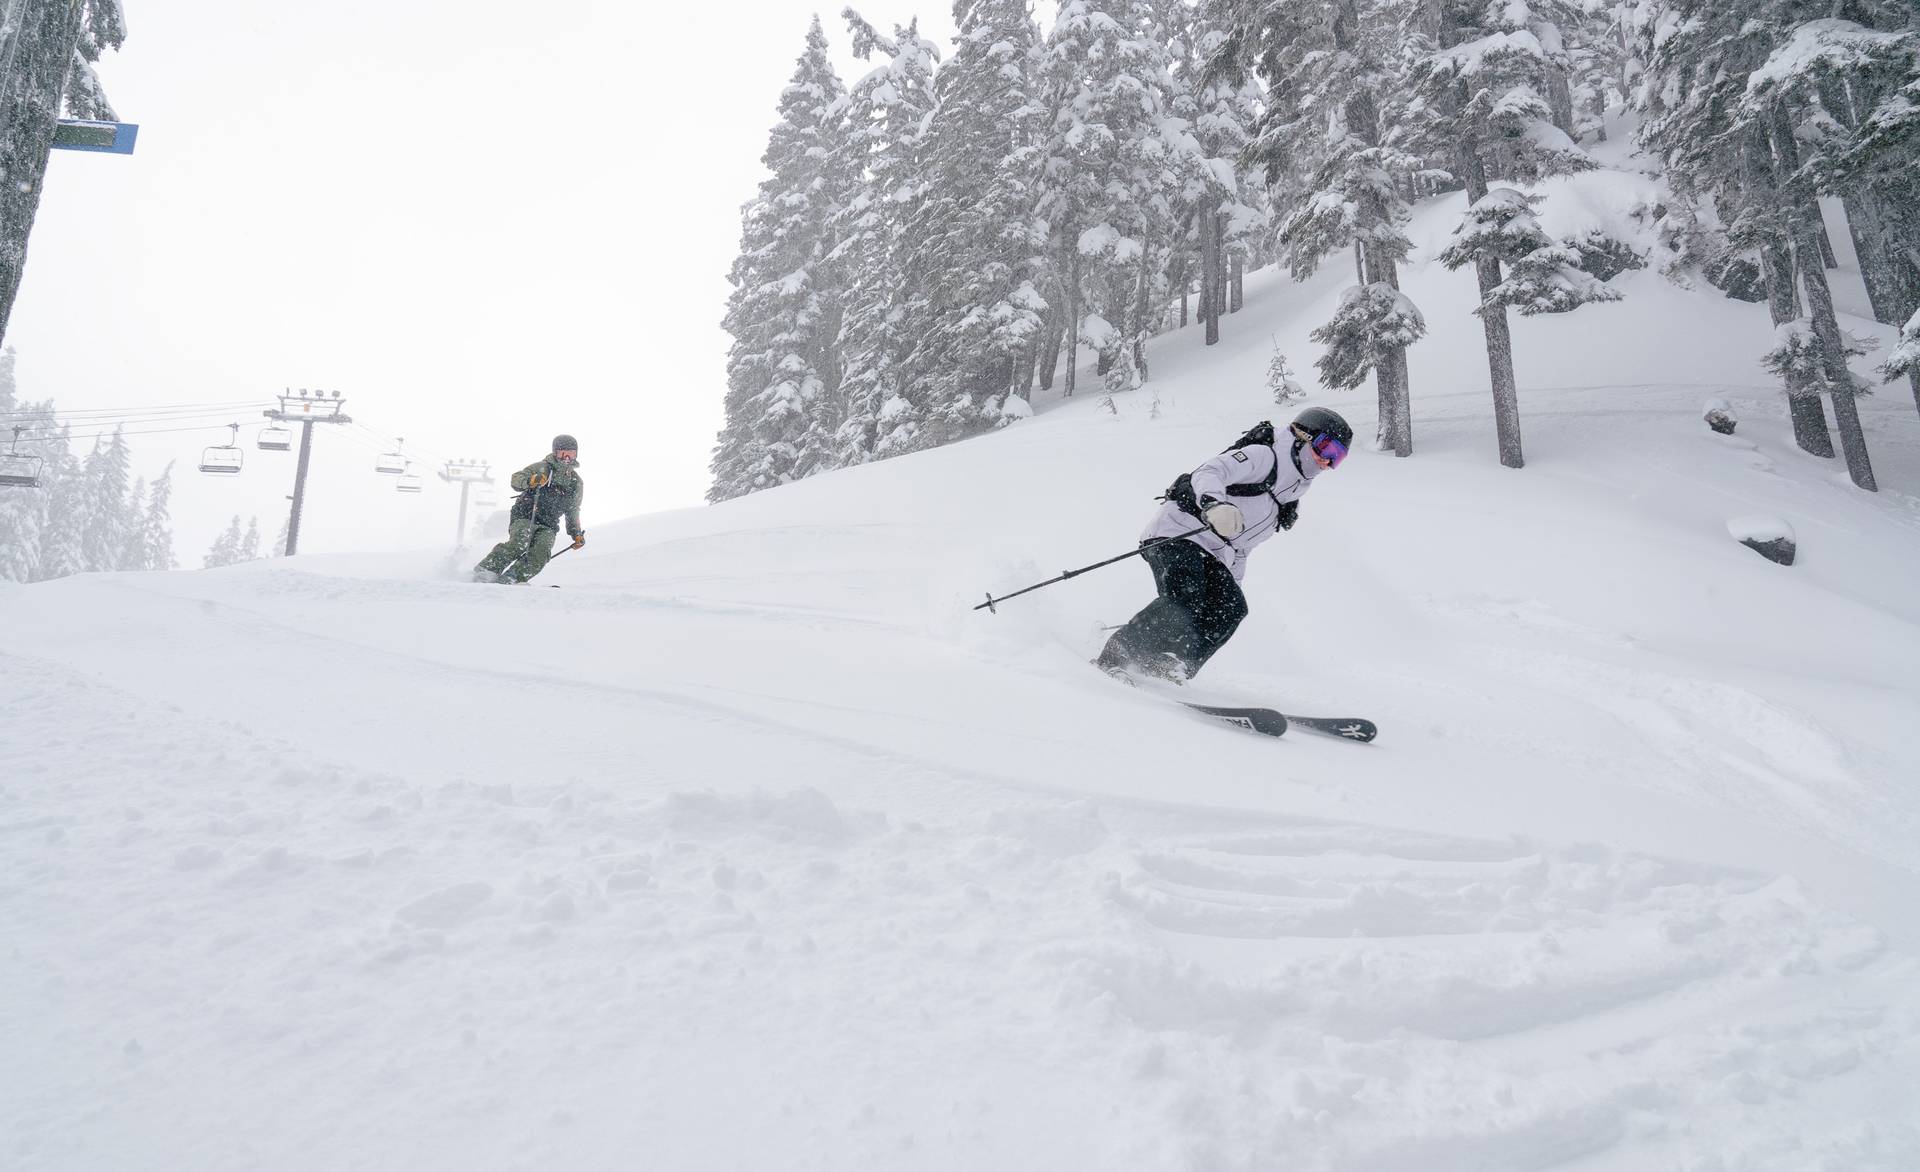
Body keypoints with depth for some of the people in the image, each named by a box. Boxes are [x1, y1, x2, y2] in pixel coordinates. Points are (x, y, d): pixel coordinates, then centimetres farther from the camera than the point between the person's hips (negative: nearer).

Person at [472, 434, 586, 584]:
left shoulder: (576, 483, 15)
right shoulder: (543, 468, 1)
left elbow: (572, 513, 26)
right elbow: (515, 479, -12)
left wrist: (576, 534, 14)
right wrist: (530, 480, -33)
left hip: (547, 526, 3)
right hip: (525, 517, -3)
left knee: (542, 551, -27)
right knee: (519, 544, -31)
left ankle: (509, 579, -29)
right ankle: (486, 570, -21)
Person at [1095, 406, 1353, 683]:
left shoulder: (1288, 503, 25)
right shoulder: (1263, 455, -3)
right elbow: (1209, 472, -21)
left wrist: (1232, 584, 27)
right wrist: (1213, 503, -42)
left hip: (1211, 554, 8)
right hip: (1178, 533, -8)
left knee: (1231, 608, -16)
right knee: (1183, 599, -29)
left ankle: (1167, 671, -19)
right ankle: (1114, 660, -23)